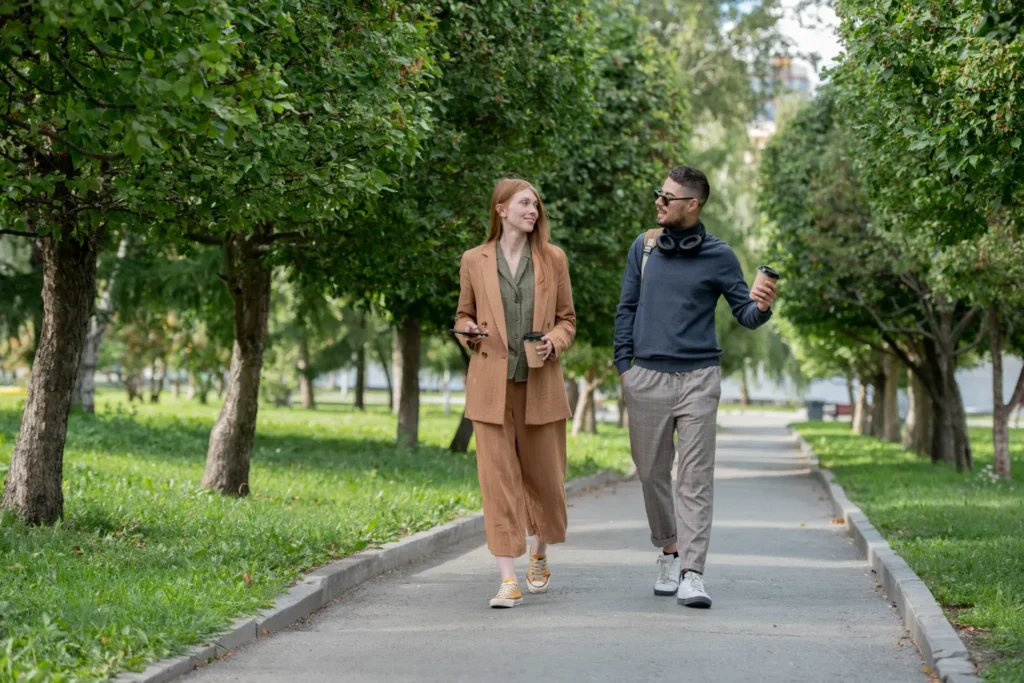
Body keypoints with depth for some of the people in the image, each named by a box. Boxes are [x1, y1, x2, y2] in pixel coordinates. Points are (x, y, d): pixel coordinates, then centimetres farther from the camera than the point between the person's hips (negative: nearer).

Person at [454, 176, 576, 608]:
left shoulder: (553, 260, 7)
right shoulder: (474, 261, 5)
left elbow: (567, 318, 12)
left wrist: (554, 342, -9)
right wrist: (470, 332, -7)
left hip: (540, 387, 1)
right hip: (491, 386, -1)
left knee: (543, 476, 10)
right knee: (498, 479, -7)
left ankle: (539, 558, 36)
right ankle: (509, 580, -8)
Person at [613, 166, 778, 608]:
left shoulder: (718, 256, 1)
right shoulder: (644, 247, 8)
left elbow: (744, 313, 3)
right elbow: (627, 308, 13)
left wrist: (762, 308, -21)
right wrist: (623, 365, 6)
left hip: (698, 378, -3)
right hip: (647, 378, 3)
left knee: (695, 476, -6)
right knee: (652, 472, 8)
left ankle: (692, 574, -9)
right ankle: (669, 551, 26)